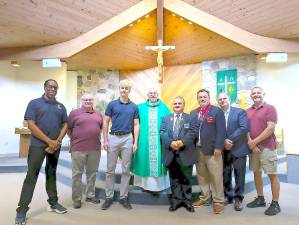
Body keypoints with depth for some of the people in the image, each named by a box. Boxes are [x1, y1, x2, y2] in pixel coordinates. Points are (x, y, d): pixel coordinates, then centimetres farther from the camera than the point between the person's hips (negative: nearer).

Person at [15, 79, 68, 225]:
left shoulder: (61, 107, 10)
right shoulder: (34, 103, -1)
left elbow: (65, 125, 8)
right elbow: (31, 125, -10)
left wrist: (57, 141, -8)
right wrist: (49, 141, -14)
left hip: (55, 146, 4)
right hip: (38, 145, -4)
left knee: (51, 174, 14)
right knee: (31, 176, 0)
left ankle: (53, 203, 25)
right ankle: (22, 209, 12)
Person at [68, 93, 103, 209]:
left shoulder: (98, 114, 10)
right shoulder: (74, 113, 0)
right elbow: (68, 129, 3)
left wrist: (97, 138, 12)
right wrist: (75, 139, 2)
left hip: (95, 148, 4)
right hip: (78, 149, -3)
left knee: (92, 172, 13)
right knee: (77, 174, 5)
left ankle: (90, 195, 27)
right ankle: (76, 199, 17)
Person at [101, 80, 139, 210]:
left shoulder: (134, 107, 6)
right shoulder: (112, 104, 3)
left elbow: (136, 125, 5)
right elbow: (105, 123, 2)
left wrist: (135, 142, -3)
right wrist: (105, 140, -5)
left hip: (127, 138, 1)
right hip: (113, 138, 0)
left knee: (126, 170, 7)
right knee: (110, 169, 6)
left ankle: (123, 197, 20)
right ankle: (109, 197, 20)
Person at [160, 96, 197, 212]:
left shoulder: (190, 118, 6)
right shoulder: (166, 118, 14)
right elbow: (162, 133, 1)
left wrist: (182, 142, -22)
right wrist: (170, 143, -16)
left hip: (186, 154, -2)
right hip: (171, 154, 2)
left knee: (186, 179, 9)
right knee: (174, 179, 11)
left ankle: (187, 200, 23)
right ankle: (176, 200, 24)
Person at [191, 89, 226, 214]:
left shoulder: (217, 111, -2)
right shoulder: (193, 113, 15)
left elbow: (221, 131, -9)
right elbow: (191, 130, 12)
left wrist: (218, 147, -15)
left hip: (212, 150, -5)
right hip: (197, 150, 5)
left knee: (216, 176, 1)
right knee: (201, 175, 13)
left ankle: (218, 201, 15)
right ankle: (204, 197, 27)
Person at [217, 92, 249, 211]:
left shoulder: (240, 112, -1)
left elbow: (244, 128, -12)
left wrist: (230, 140, -17)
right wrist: (224, 142, -13)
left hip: (238, 148, -2)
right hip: (223, 150, 2)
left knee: (239, 174, 5)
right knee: (225, 175, 10)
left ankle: (238, 198, 20)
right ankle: (228, 196, 26)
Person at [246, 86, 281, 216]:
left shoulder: (270, 108, -4)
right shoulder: (248, 111, 12)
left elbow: (271, 128, -13)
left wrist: (255, 141, -14)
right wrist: (250, 142, -8)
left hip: (267, 147, -5)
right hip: (252, 147, 6)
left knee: (272, 175, 1)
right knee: (256, 173, 13)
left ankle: (275, 204, 12)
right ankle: (260, 199, 27)